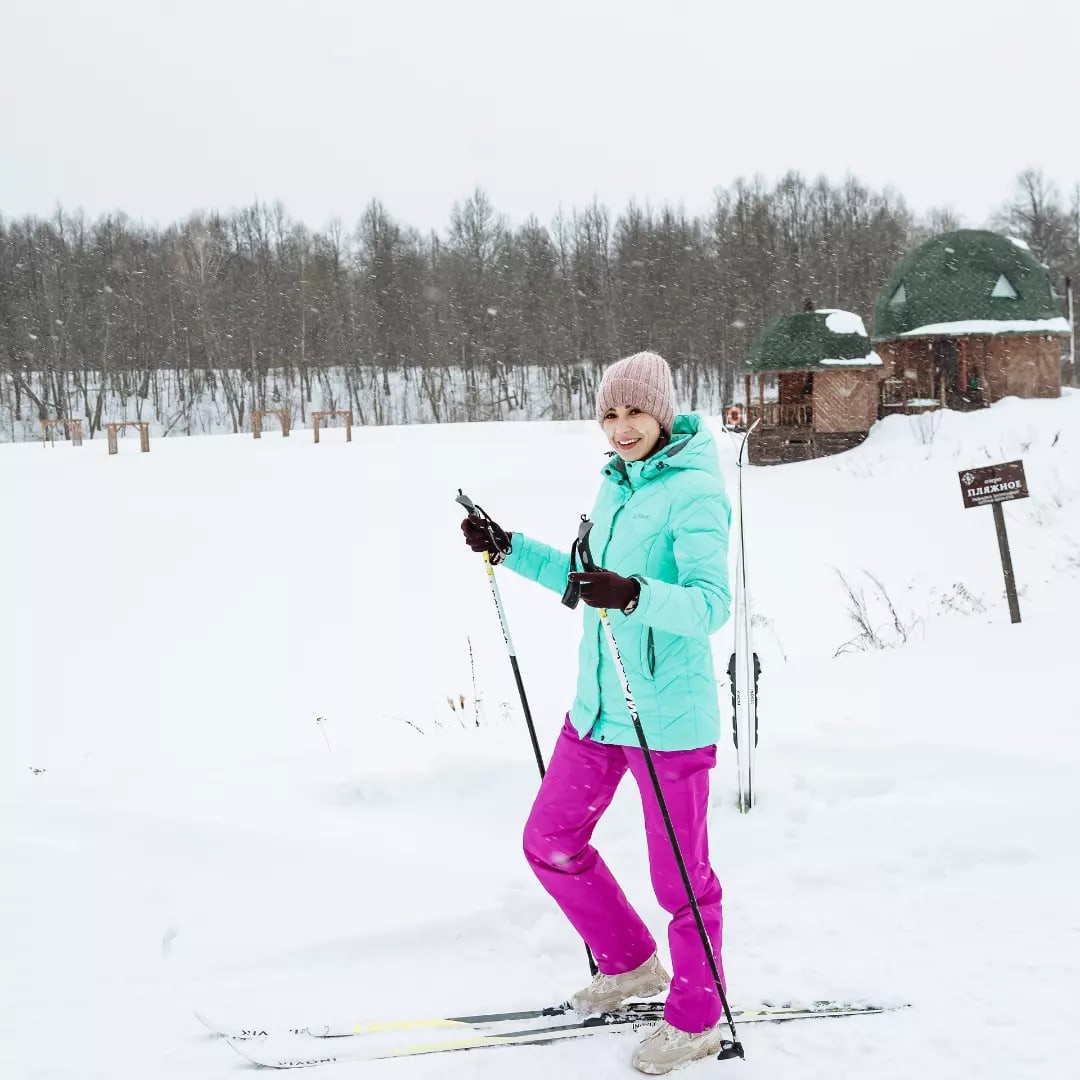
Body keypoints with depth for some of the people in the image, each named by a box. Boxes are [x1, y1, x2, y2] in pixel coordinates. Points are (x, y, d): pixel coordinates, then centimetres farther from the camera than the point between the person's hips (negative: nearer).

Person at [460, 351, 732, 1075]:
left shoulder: (695, 492, -15)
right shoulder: (615, 486, 10)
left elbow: (711, 605, -25)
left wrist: (633, 595, -41)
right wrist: (511, 551, 16)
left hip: (668, 718, -8)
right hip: (597, 706, 9)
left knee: (681, 878, 3)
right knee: (550, 842, 16)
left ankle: (696, 1021, 22)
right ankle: (630, 963, 34)